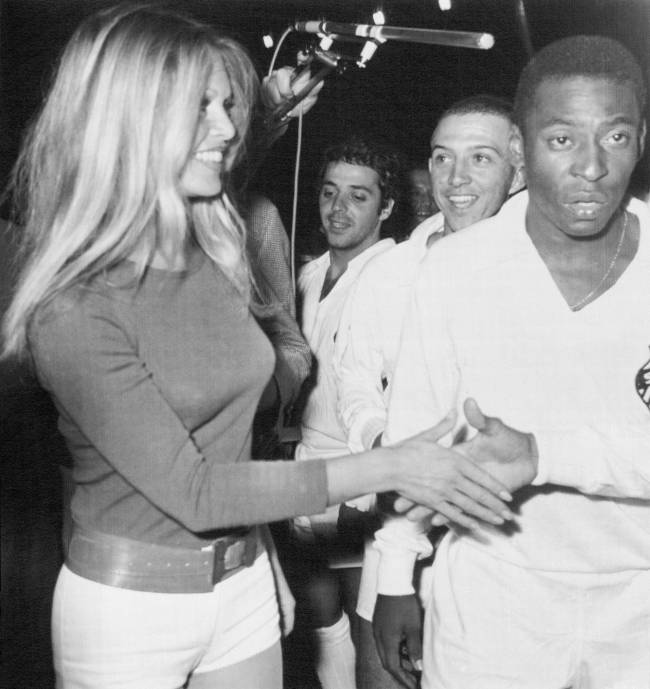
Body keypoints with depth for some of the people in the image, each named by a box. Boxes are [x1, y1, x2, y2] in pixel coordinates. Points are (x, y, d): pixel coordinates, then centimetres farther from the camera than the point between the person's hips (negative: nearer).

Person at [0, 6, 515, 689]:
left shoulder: (219, 255, -2)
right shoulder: (74, 313, -22)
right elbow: (192, 492, -22)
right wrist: (385, 468, -23)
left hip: (245, 583, 6)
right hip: (128, 605, -5)